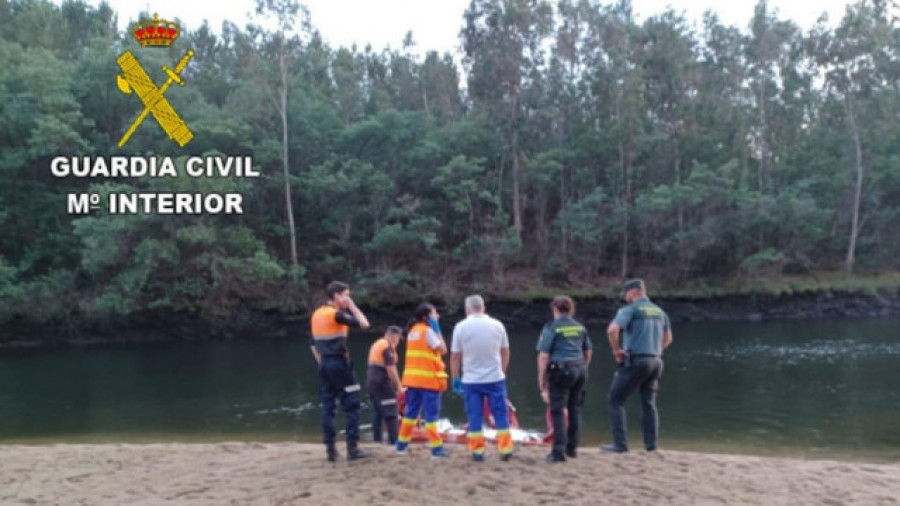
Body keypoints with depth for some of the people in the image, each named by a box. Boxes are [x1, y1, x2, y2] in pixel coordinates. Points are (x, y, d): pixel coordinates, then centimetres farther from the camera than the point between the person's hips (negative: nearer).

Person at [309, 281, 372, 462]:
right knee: (351, 406, -1)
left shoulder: (317, 314, 12)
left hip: (324, 364, 8)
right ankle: (352, 448, -1)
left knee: (327, 407, 9)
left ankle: (330, 450, 11)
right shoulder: (336, 314, -12)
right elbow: (364, 323, -15)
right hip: (339, 363, -8)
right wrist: (352, 306, -4)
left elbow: (313, 344, 16)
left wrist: (322, 362, 19)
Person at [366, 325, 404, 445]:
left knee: (377, 412, 12)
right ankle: (393, 440, -6)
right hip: (382, 384, -9)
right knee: (391, 414, -5)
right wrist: (398, 387, -13)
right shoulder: (388, 347, -13)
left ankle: (376, 439, 14)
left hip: (371, 382, 9)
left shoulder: (376, 344, 16)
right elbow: (391, 369, -18)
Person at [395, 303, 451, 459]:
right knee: (431, 414, -5)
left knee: (411, 412, 14)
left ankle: (402, 444, 19)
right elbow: (442, 349, -11)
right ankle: (436, 448, -4)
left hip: (413, 378, 8)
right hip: (428, 378, -8)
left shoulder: (413, 330, 14)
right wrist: (437, 329, -7)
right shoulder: (428, 330, -11)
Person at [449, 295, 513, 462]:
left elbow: (454, 357, -4)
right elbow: (505, 353, 8)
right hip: (495, 379, 1)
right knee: (501, 415, 8)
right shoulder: (497, 325, 1)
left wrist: (455, 379, 6)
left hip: (471, 381, -1)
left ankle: (477, 451, 9)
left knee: (474, 417, 7)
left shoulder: (461, 327, -5)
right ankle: (505, 450, 9)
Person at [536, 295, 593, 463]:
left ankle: (558, 451, -5)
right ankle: (572, 448, 23)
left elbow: (543, 355, -10)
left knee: (558, 411, -2)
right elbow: (588, 351, 18)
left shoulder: (551, 328, -5)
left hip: (561, 370, -6)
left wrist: (541, 378, -5)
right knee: (575, 410, 14)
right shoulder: (580, 327, 12)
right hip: (580, 369, 6)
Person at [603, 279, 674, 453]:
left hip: (635, 361, -7)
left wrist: (616, 350, -10)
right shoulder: (659, 311, 14)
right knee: (649, 403, 16)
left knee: (616, 400, 2)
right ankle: (651, 443, 13)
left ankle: (620, 444, -2)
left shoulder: (630, 309, -7)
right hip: (656, 361, 7)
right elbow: (668, 338, 25)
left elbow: (612, 330, -22)